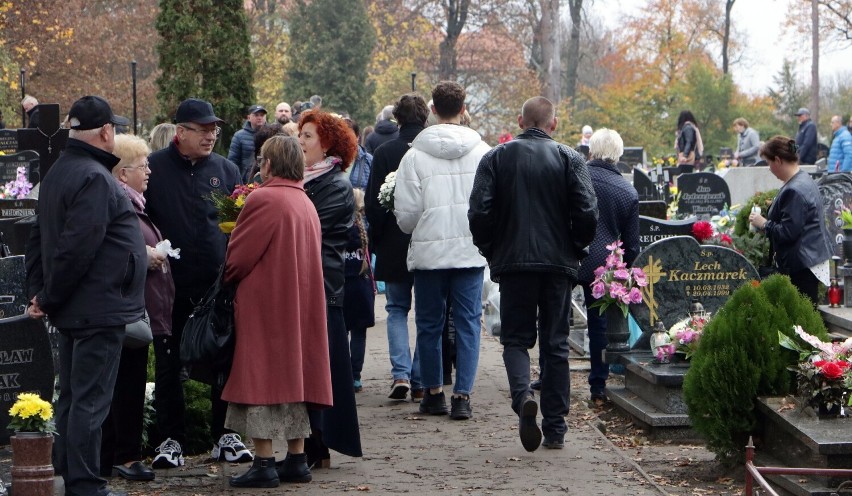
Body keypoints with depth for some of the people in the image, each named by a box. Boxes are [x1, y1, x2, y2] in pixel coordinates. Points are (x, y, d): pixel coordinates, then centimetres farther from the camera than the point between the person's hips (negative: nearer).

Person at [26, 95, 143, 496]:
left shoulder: (57, 173, 14)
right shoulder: (94, 178, -18)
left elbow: (38, 238, 18)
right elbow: (77, 247, -23)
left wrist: (38, 291, 12)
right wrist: (48, 298, -13)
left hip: (71, 311, 10)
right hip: (98, 308, -10)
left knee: (72, 396, 15)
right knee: (90, 400, -6)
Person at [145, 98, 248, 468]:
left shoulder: (225, 169, 8)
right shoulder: (154, 168, 0)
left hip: (217, 282, 2)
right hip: (170, 282, -2)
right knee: (168, 362, 4)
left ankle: (225, 436, 16)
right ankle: (171, 439, 12)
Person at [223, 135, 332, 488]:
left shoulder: (263, 199, -14)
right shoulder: (307, 204, 10)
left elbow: (236, 258, -12)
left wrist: (226, 277, 8)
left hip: (264, 303, -8)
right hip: (302, 304, 8)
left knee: (261, 379, -4)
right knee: (293, 376, 13)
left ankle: (264, 464, -6)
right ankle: (296, 460, 15)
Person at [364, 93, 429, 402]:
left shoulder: (385, 153, -7)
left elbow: (372, 203, -6)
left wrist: (375, 239, 6)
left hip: (393, 246, -1)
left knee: (397, 309, 11)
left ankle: (400, 373, -6)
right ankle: (420, 381, 7)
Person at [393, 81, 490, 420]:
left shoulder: (415, 154, -7)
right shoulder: (482, 151, -2)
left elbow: (406, 213, -6)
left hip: (428, 249, -1)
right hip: (471, 251, 1)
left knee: (429, 323, 11)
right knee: (468, 322, 5)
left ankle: (433, 393, 17)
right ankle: (462, 395, 0)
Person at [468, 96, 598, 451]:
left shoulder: (496, 158, 1)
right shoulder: (569, 159, 0)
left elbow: (479, 212, -6)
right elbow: (587, 213, -8)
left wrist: (490, 250, 10)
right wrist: (575, 249, 9)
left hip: (512, 262, 0)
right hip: (559, 263, 1)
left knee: (515, 339, 8)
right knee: (556, 345, 8)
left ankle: (522, 395, -21)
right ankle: (555, 428, 8)